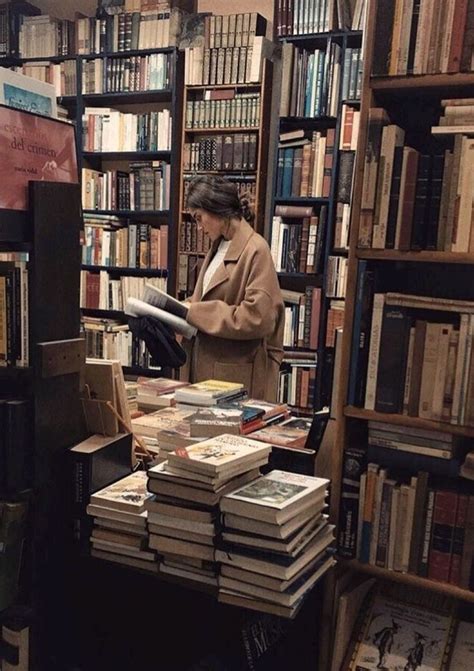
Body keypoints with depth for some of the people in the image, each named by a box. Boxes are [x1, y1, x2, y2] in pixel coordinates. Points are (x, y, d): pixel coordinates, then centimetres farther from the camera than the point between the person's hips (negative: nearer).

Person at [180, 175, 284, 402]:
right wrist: (190, 306, 4)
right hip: (205, 366, 8)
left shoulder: (255, 250, -13)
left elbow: (257, 318, -20)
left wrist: (196, 313, -15)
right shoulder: (218, 247, 14)